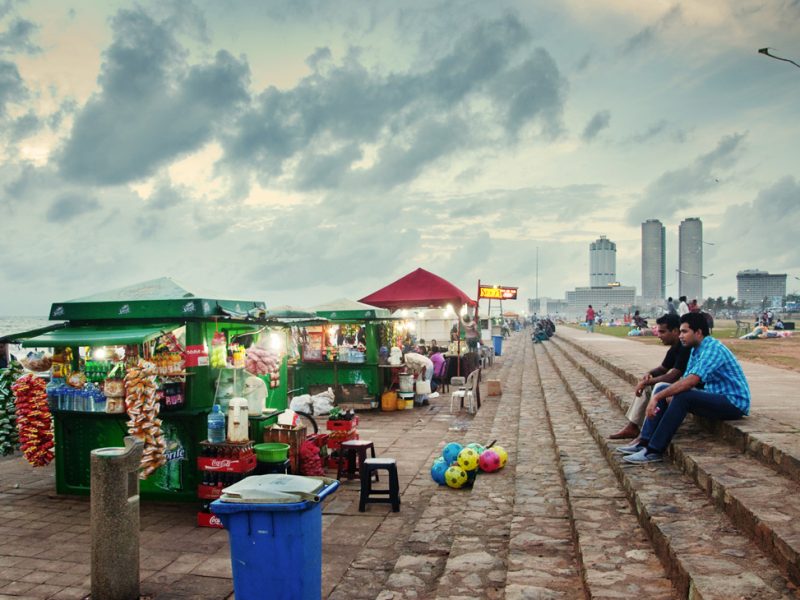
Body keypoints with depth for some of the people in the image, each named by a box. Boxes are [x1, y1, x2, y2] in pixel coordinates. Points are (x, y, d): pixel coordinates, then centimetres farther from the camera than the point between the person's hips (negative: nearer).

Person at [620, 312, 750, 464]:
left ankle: (654, 451, -27)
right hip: (715, 397, 9)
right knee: (662, 390, 0)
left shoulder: (713, 349, -21)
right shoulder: (696, 350, 10)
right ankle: (645, 442, -6)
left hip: (734, 402, -9)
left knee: (682, 397, -32)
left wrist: (657, 397, -30)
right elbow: (685, 380, 5)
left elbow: (690, 382, -32)